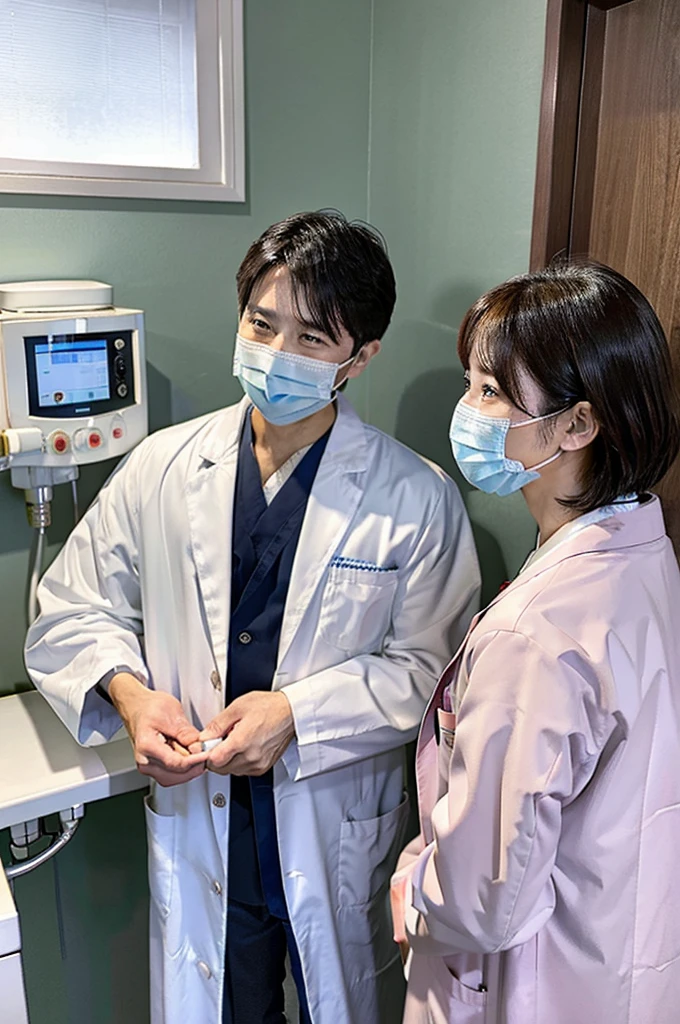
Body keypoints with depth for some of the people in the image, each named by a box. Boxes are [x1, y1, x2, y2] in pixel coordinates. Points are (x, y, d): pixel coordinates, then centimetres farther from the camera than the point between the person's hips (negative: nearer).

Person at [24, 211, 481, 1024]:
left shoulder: (416, 499, -12)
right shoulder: (163, 468, -5)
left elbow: (429, 667, -10)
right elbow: (73, 610, 3)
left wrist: (299, 712, -22)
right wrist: (127, 690, -15)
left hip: (340, 835, -1)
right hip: (196, 827, 1)